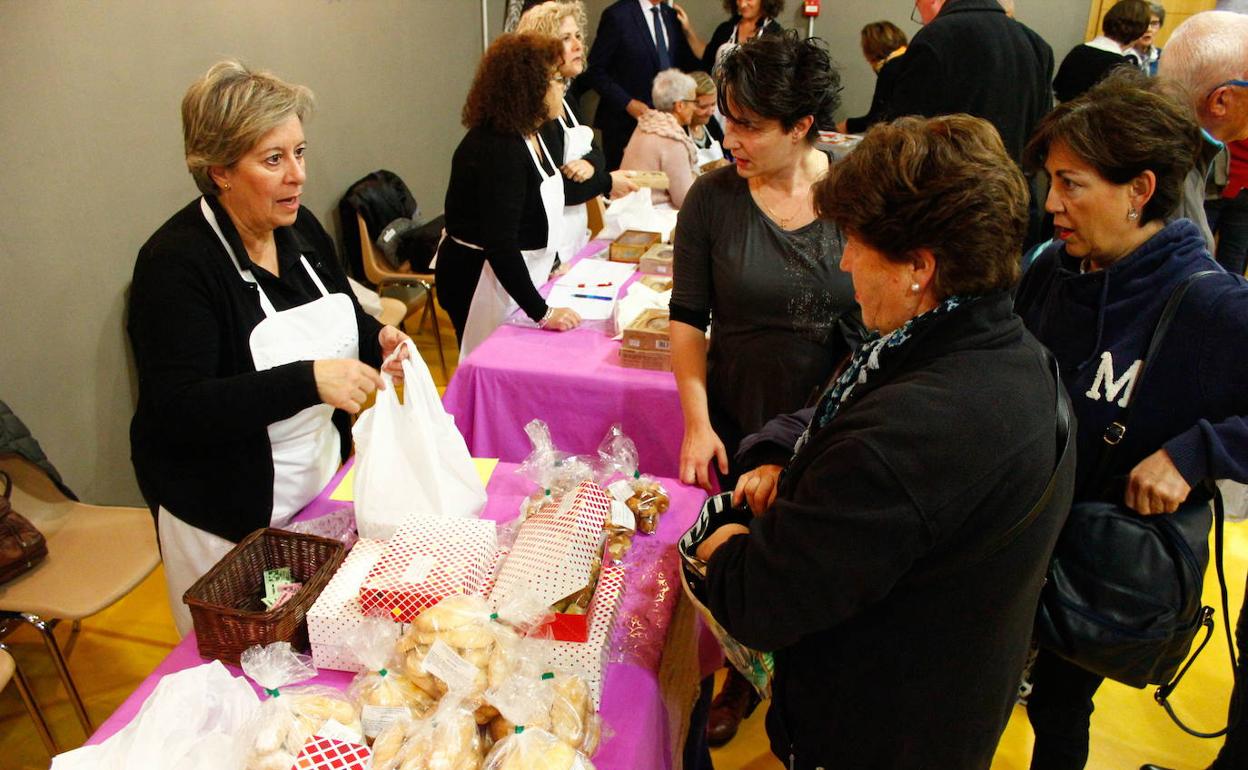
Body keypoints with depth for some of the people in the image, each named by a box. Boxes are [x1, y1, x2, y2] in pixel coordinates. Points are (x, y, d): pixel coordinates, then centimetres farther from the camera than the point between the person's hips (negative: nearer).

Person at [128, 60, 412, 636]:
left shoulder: (301, 228, 1)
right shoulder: (176, 263, -20)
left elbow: (344, 318, 16)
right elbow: (178, 410, -26)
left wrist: (377, 340, -7)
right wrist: (309, 381, -34)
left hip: (323, 480, 6)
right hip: (226, 519, -6)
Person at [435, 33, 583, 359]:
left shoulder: (529, 135, 5)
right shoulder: (496, 149, -25)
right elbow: (499, 245, -31)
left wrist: (552, 264, 17)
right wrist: (542, 313, -32)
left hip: (518, 274, 9)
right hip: (481, 280, -9)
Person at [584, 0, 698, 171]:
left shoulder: (671, 15, 10)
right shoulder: (617, 15, -9)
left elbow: (681, 65, 20)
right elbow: (594, 70, -9)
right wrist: (627, 103, -16)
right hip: (626, 122, -5)